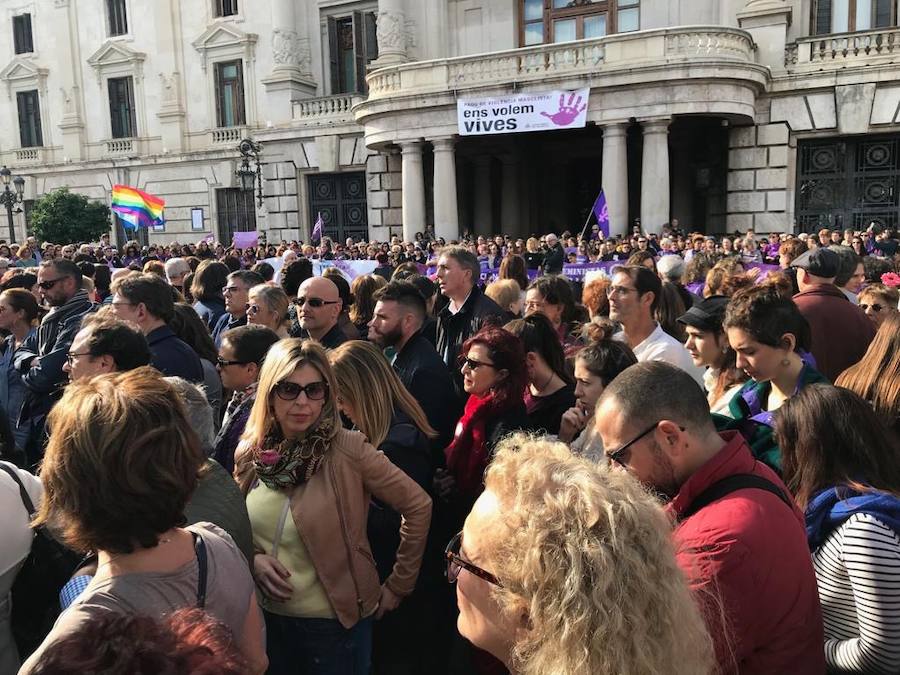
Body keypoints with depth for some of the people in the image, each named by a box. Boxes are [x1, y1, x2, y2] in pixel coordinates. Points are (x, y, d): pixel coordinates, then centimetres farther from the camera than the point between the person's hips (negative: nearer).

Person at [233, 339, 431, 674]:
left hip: (335, 621, -4)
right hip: (266, 617, 4)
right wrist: (253, 560, -9)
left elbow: (418, 506, -14)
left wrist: (397, 587, -7)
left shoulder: (348, 450, -19)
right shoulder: (249, 454, -4)